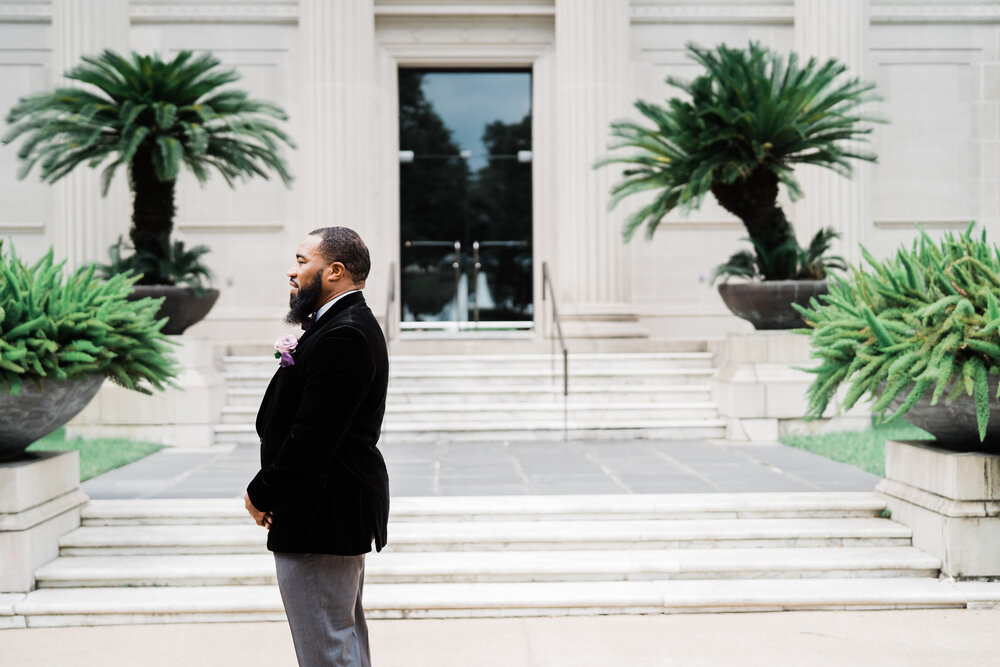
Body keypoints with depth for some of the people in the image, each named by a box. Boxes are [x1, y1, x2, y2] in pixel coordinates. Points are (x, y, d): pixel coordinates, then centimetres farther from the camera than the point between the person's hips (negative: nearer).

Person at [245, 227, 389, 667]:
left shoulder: (341, 336, -20)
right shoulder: (352, 325, 14)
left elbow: (313, 435, -24)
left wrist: (261, 493, -13)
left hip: (323, 516, -11)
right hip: (344, 514, 11)